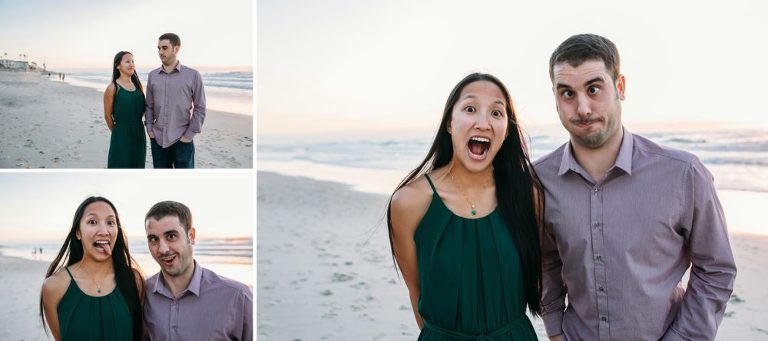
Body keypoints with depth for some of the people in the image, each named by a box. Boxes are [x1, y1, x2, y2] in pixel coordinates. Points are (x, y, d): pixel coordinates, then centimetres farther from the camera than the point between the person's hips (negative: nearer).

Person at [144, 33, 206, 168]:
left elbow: (200, 108, -3)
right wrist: (149, 128, 2)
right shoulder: (153, 75, 7)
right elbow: (149, 105, 13)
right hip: (157, 139, 3)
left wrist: (190, 134, -8)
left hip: (182, 140, -3)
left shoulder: (193, 75, -3)